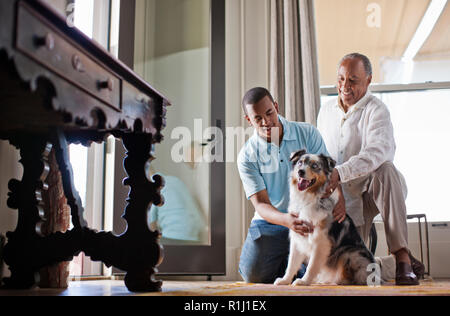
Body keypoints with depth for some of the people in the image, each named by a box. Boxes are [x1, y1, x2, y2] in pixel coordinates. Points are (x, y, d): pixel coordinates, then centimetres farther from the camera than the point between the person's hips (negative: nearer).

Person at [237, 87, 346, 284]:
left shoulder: (307, 133, 0)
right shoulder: (247, 156, -5)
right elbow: (260, 204, -12)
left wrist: (339, 198, -26)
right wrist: (288, 220, -33)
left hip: (310, 219, 0)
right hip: (271, 222, 0)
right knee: (253, 273, -21)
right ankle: (285, 263, 14)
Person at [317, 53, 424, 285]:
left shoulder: (376, 110, -10)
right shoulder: (326, 111, 10)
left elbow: (377, 152, -30)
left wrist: (339, 173, -43)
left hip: (376, 188, -3)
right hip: (347, 196, 4)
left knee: (385, 170, -40)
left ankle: (402, 257, -37)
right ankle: (392, 267, 12)